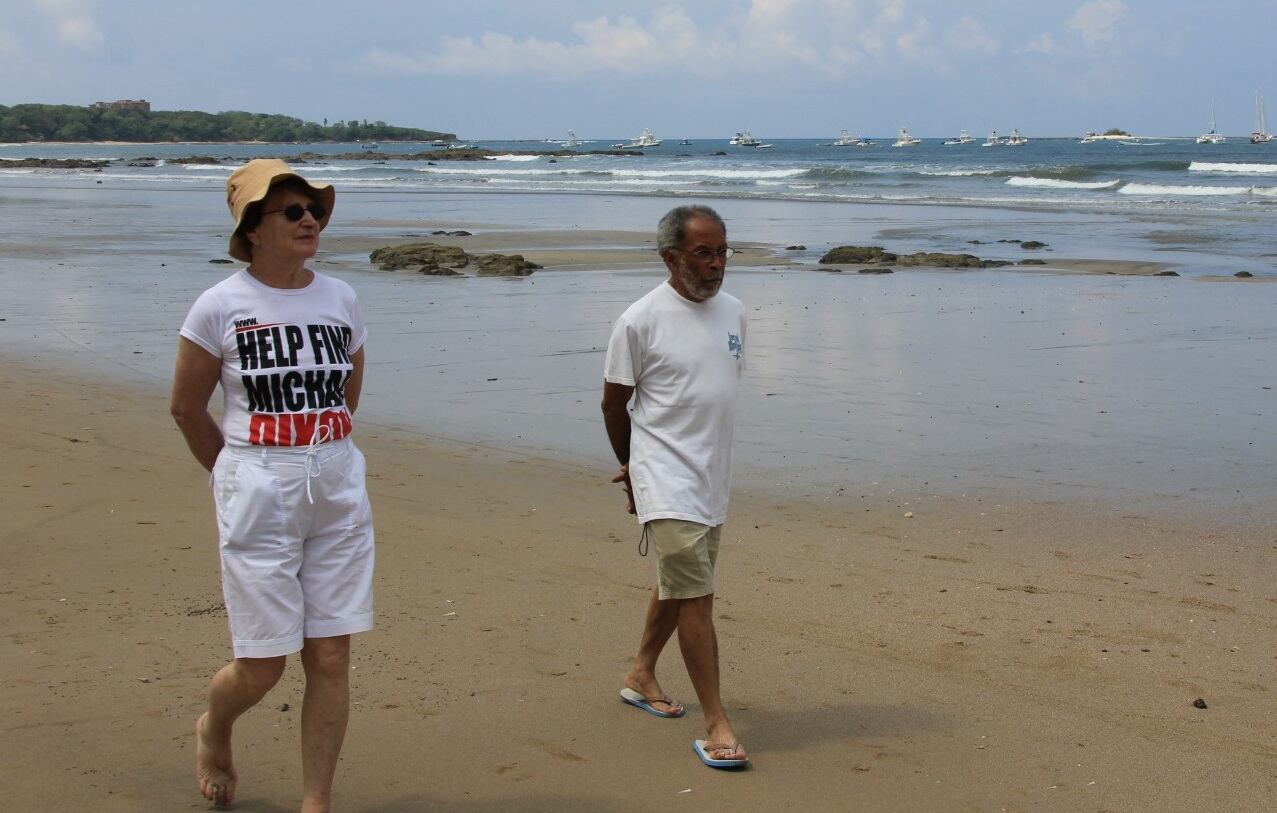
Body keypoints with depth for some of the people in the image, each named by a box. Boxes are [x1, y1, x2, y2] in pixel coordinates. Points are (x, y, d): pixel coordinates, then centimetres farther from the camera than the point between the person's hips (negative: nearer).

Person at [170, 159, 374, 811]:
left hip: (339, 492, 4)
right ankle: (212, 732, 36)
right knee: (263, 665, 1)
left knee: (331, 659, 4)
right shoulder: (221, 304, -6)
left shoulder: (341, 299, 5)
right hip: (257, 499, -3)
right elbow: (186, 407, 4)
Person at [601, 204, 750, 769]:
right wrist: (633, 466, 9)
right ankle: (716, 724, -6)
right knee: (695, 594, -11)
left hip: (712, 477, 7)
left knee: (677, 584, 19)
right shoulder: (641, 321, -12)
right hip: (666, 480, -7)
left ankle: (641, 676, 40)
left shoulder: (733, 312, 6)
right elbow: (614, 404, -2)